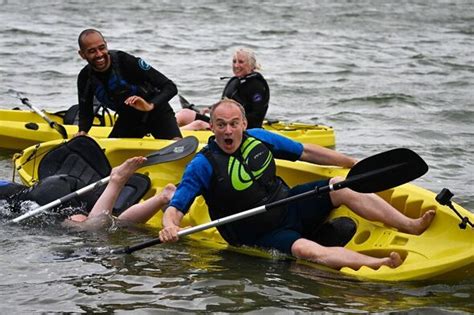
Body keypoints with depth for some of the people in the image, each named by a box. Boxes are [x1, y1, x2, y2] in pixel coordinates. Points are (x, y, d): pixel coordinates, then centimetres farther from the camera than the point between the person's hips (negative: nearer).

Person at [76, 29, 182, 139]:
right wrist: (82, 132, -20)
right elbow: (86, 113, 2)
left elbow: (170, 87, -28)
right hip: (128, 119, 5)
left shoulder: (125, 61, -28)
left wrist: (150, 105, -45)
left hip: (157, 112, -5)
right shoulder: (85, 77, -12)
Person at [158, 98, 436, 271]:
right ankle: (381, 264, -54)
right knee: (305, 250, -34)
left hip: (288, 204, 6)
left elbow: (306, 152, 10)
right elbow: (174, 208, -17)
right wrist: (170, 227, -42)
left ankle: (411, 225, -17)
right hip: (262, 235, -6)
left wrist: (354, 163, 11)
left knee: (341, 186, -13)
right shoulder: (204, 165, -15)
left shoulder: (258, 139, -1)